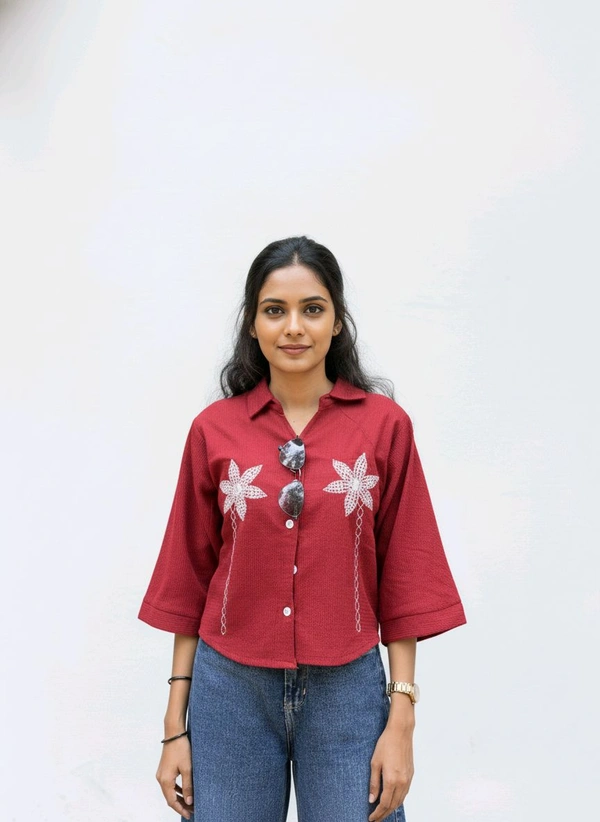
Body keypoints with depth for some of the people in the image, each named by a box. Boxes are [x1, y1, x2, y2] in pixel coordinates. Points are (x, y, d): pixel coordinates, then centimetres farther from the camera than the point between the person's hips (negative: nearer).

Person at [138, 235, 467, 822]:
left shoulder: (384, 424, -4)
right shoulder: (214, 429, -2)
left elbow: (403, 578, -2)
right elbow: (189, 577, 3)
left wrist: (401, 719, -5)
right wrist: (175, 725, 4)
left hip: (346, 689, -1)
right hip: (231, 687, 1)